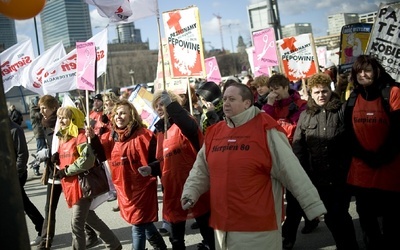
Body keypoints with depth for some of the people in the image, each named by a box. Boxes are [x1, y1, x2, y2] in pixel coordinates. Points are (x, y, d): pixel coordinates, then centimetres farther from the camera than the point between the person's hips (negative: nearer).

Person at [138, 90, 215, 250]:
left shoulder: (184, 123, -8)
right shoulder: (161, 130, 15)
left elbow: (191, 128, -34)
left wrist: (171, 105, -41)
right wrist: (152, 168, 3)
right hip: (172, 188, 8)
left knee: (207, 232, 4)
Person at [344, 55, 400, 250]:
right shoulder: (352, 99, 7)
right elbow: (349, 133, 4)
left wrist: (383, 156, -14)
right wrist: (364, 156, -8)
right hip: (362, 168, 4)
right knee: (366, 217, 14)